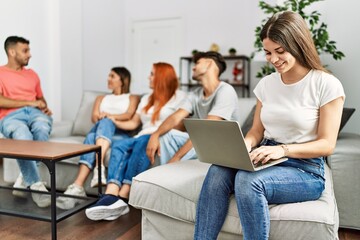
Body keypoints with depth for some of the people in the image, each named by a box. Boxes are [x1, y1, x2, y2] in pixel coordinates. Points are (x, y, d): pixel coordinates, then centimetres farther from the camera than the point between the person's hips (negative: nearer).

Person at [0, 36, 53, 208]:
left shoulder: (32, 74, 27)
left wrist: (45, 107, 4)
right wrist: (29, 102, -8)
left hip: (35, 113, 4)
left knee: (42, 129, -35)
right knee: (23, 138, -39)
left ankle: (25, 178, -22)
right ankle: (36, 185, -28)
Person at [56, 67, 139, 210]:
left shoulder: (132, 98, 23)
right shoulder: (101, 98, 34)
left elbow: (129, 115, 1)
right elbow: (94, 117, 13)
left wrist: (109, 116, -16)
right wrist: (106, 118, -11)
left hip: (121, 134, -2)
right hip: (100, 133, 2)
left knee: (105, 122, -36)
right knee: (91, 137, -35)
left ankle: (99, 167, -57)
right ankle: (77, 187, -51)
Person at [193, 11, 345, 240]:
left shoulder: (327, 85, -8)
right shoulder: (266, 84, 8)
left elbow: (327, 144, -9)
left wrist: (283, 149, -24)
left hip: (306, 169, -4)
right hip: (267, 161, 5)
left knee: (248, 180, -35)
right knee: (218, 171, -27)